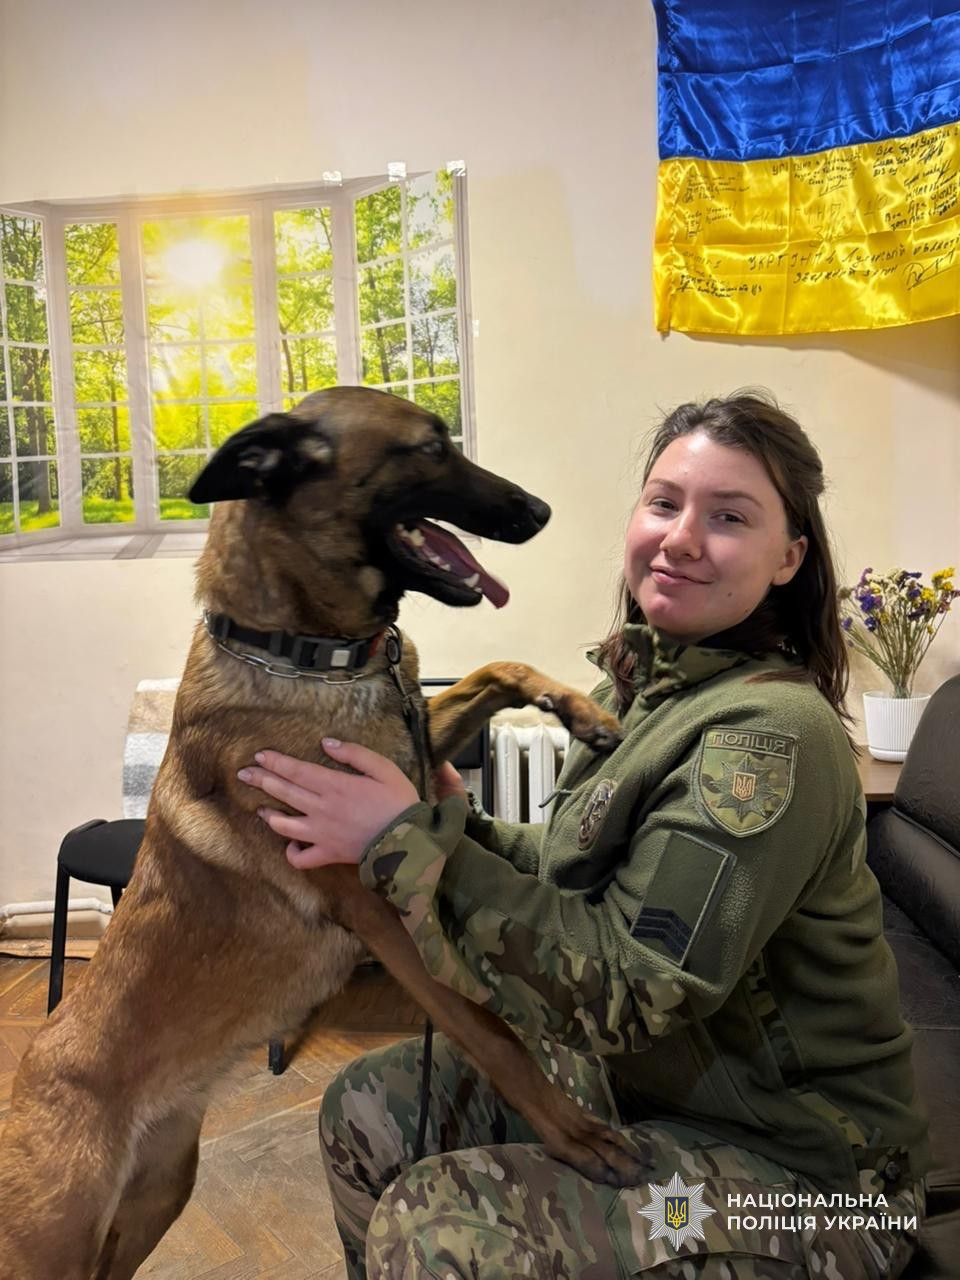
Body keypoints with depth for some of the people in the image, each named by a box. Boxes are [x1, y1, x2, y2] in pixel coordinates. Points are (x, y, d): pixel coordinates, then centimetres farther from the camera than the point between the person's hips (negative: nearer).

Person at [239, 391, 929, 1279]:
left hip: (791, 1170, -7)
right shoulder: (643, 681, -1)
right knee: (366, 1112, 3)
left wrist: (412, 842, -31)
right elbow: (575, 871, 6)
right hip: (639, 1074, 7)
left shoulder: (774, 735, -26)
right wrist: (457, 826, -12)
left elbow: (630, 985, -28)